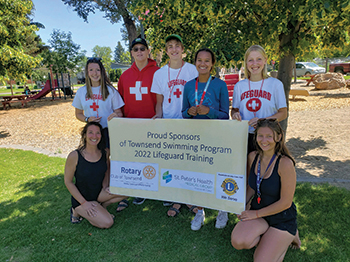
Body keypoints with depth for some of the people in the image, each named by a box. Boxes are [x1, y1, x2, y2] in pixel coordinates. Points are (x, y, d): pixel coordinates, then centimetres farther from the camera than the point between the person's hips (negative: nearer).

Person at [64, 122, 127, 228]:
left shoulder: (105, 152, -8)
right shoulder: (75, 156, -20)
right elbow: (68, 181, -11)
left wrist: (105, 186, -7)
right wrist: (84, 203, -14)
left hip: (99, 193, 5)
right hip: (81, 198, -4)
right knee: (107, 223, -19)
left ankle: (101, 207, 6)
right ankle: (77, 211, 6)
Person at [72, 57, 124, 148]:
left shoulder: (110, 90, 0)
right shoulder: (81, 91, 8)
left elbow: (119, 112, 2)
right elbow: (78, 114, 16)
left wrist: (116, 115, -21)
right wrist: (87, 119, -5)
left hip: (108, 131, -2)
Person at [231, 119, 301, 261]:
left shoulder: (285, 163, -22)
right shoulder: (253, 156, -5)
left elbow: (285, 202, -17)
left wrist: (256, 214, -12)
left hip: (282, 217, -4)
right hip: (257, 213, 4)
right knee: (238, 242, -22)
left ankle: (286, 238, 16)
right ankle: (266, 238, 9)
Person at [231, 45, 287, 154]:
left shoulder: (276, 84, 2)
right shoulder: (239, 86, 9)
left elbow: (283, 113, 2)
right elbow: (234, 110, 16)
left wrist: (263, 120, -15)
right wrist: (235, 114, -9)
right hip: (243, 136, 2)